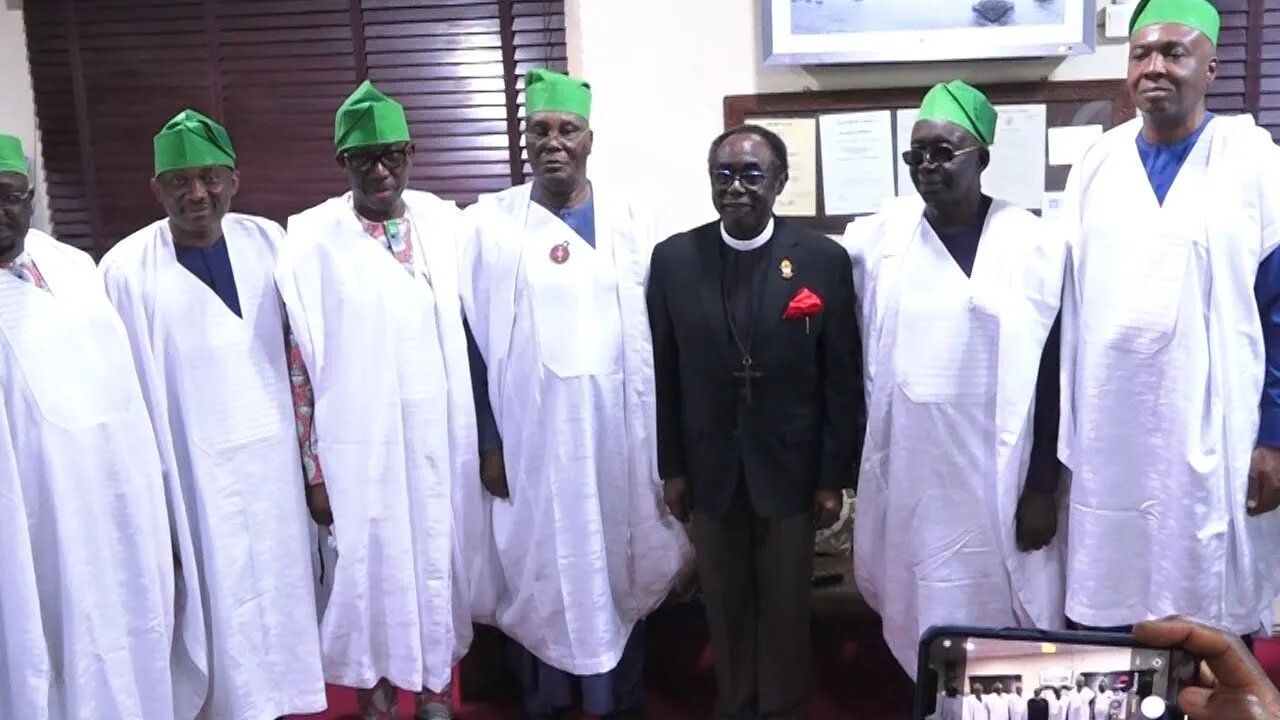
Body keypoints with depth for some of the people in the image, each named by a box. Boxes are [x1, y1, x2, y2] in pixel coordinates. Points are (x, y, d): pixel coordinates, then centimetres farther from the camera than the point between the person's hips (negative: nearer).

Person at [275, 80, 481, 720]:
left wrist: (484, 436, 7)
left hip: (443, 440, 3)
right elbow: (300, 361, -6)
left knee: (440, 565, 15)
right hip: (361, 447, -3)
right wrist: (313, 467, -6)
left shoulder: (444, 222, 1)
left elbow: (468, 331, 7)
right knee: (371, 573, 10)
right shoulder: (312, 240, -8)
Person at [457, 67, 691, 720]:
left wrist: (661, 433, 2)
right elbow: (475, 338, -1)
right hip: (530, 433, -1)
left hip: (618, 428, 1)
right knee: (538, 573, 8)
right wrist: (487, 440, -4)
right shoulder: (489, 223, -2)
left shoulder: (628, 220, 2)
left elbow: (654, 331, 4)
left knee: (619, 568, 11)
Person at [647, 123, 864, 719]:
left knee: (786, 610, 13)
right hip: (710, 470, 1)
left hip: (790, 470, -1)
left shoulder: (824, 259, -8)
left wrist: (835, 477, -4)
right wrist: (671, 468, 1)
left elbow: (843, 379, -5)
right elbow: (664, 373, 0)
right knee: (725, 608, 15)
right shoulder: (673, 258, -3)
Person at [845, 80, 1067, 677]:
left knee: (1000, 617, 8)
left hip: (998, 479, -2)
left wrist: (1042, 488, -4)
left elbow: (1051, 375, -4)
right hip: (906, 475, 3)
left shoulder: (1035, 245, -5)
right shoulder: (878, 238, 1)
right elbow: (859, 357, 10)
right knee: (920, 614, 12)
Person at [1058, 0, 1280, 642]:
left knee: (1215, 624, 7)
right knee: (1102, 611, 7)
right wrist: (1059, 428, 6)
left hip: (1214, 441, -2)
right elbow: (1068, 303, 9)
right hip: (1107, 441, 2)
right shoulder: (1097, 164, 7)